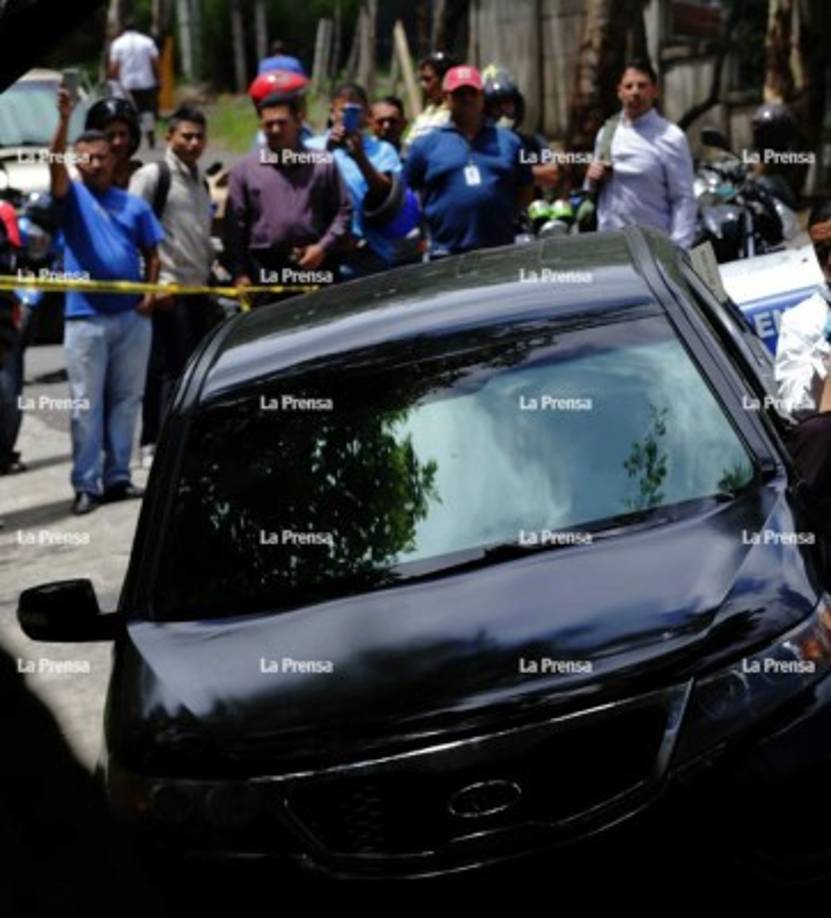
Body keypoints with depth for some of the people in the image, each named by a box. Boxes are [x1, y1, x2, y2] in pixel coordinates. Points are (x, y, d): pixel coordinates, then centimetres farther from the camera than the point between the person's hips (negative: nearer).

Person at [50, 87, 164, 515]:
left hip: (133, 317, 3)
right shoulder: (73, 197, 3)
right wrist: (64, 120, -30)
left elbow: (152, 254, 13)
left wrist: (150, 293, -4)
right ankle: (86, 484, 1)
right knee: (86, 404, -2)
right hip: (86, 317, -3)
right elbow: (55, 166, -16)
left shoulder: (135, 205, 11)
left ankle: (118, 477, 16)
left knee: (126, 400, 8)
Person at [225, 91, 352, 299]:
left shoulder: (322, 165, 8)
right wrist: (239, 274, -4)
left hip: (314, 267, 0)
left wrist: (323, 247, -7)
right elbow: (234, 224, 4)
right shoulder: (245, 168, 7)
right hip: (265, 272, 0)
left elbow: (343, 211, 8)